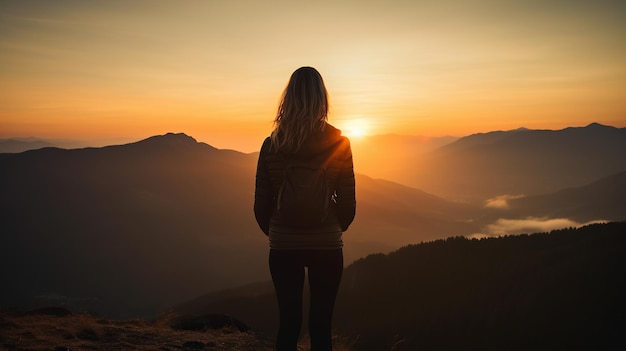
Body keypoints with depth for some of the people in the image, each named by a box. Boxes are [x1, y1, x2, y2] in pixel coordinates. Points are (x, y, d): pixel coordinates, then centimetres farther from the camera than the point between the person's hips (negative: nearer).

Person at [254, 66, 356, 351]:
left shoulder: (272, 144, -5)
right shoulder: (338, 142, -8)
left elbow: (261, 205, -3)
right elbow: (348, 203, -5)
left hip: (284, 247, 1)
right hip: (326, 246, -1)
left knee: (288, 323, 12)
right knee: (320, 326, 9)